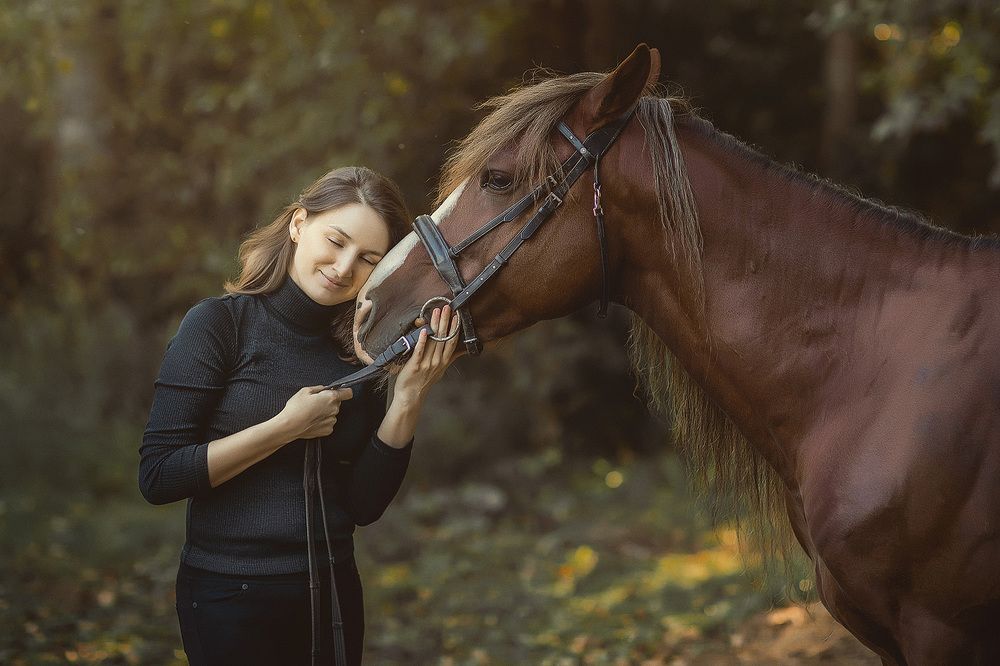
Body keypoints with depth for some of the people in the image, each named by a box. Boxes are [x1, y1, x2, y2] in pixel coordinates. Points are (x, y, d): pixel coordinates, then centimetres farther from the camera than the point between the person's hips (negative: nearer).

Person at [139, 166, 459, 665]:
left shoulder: (359, 354, 3)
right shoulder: (220, 324, -11)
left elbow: (364, 506, 0)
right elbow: (158, 477, -17)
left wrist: (408, 400, -10)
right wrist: (286, 427, -19)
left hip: (334, 591, 5)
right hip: (231, 598, -5)